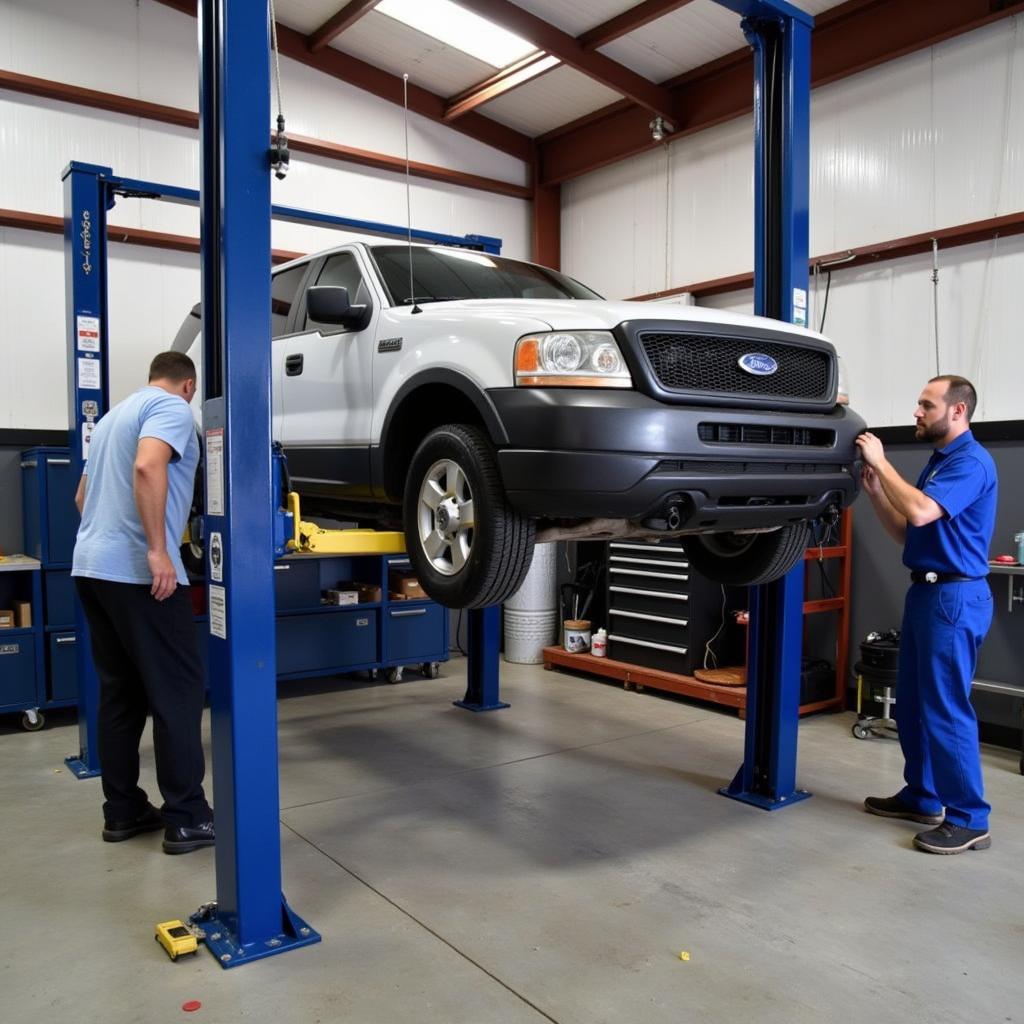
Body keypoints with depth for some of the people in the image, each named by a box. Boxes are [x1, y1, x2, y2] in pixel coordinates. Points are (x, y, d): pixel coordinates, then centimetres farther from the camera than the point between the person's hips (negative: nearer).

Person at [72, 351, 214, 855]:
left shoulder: (115, 414, 24)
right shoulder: (172, 408, -5)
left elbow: (83, 496, 32)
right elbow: (148, 468, -25)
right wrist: (158, 549, -25)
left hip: (92, 566, 9)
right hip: (136, 570, -9)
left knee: (120, 691, 13)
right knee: (176, 690, -3)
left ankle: (122, 809, 19)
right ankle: (186, 817, 1)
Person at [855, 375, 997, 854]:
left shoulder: (971, 461, -14)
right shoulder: (937, 461, 17)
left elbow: (920, 512, -29)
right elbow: (906, 532, 16)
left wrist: (882, 462, -18)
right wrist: (875, 490, 3)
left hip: (955, 597, -10)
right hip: (925, 593, 10)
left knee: (946, 708, -6)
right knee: (912, 703, 15)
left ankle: (969, 818, 5)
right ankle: (921, 797, 27)